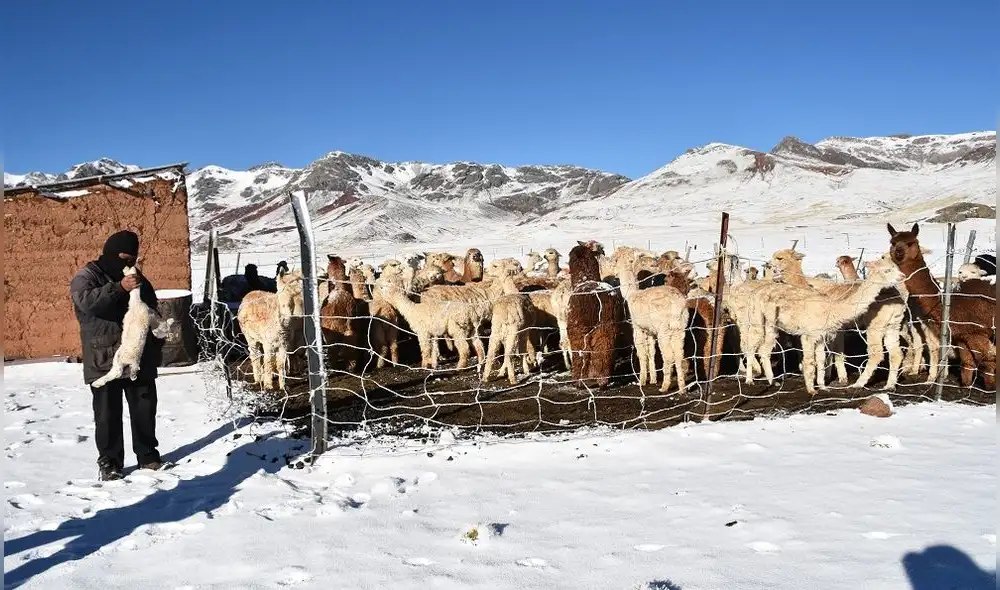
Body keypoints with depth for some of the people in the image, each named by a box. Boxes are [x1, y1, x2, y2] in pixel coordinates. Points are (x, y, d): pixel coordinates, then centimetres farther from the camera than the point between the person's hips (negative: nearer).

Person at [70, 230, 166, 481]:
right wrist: (119, 288, -34)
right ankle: (109, 462, 12)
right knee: (108, 414, 1)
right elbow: (85, 301, -27)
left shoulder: (138, 278, 13)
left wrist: (157, 347, 13)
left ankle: (148, 455, 23)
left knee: (145, 408, 10)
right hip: (105, 361, -5)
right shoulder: (87, 276, -4)